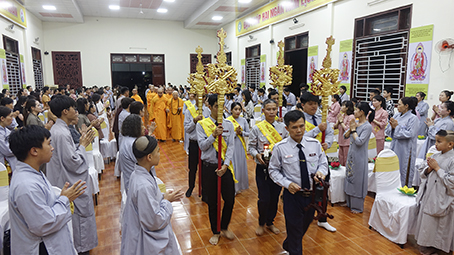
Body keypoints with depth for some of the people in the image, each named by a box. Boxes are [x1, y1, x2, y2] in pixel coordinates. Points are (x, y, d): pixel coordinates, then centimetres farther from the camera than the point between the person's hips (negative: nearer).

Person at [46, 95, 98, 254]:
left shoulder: (58, 129, 6)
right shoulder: (61, 133, -26)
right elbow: (73, 162, -25)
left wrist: (81, 143, 6)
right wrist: (83, 145, -14)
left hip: (67, 181, 10)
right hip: (73, 186, -10)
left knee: (76, 215, 22)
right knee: (80, 214, 5)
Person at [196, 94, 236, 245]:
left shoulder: (228, 125, 1)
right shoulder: (201, 124, -3)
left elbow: (230, 147, -2)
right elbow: (202, 146, -8)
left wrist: (225, 165, -13)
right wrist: (214, 135, -22)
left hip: (225, 166, 2)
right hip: (209, 166, -1)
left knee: (230, 199, 5)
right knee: (212, 201, 11)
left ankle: (224, 228, 33)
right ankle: (215, 232, 32)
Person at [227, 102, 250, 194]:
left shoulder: (243, 120, 4)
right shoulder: (227, 121, -6)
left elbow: (248, 134, 5)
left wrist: (241, 132, -13)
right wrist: (235, 133, -17)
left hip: (241, 146, 4)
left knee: (241, 165, 9)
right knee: (232, 166, -2)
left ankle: (240, 186, 27)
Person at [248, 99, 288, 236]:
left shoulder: (282, 127, 2)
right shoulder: (257, 128, -7)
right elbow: (251, 147, -2)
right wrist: (257, 155, -19)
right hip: (263, 168, -3)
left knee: (275, 197, 13)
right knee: (264, 198, -1)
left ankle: (270, 222, 37)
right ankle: (261, 223, 27)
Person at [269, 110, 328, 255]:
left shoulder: (315, 144, -5)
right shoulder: (280, 148, -13)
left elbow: (323, 163, 7)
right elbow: (273, 170, -5)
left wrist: (321, 171, -16)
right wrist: (287, 184, -19)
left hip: (312, 194, 5)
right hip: (293, 194, -4)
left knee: (305, 226, 26)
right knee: (294, 229, 9)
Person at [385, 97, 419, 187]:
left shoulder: (413, 118, -10)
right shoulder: (397, 116, 7)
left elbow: (409, 134, -20)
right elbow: (387, 131, 8)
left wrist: (397, 126, -15)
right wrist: (392, 126, -11)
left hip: (405, 150, -6)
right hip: (395, 148, 6)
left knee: (403, 172, 3)